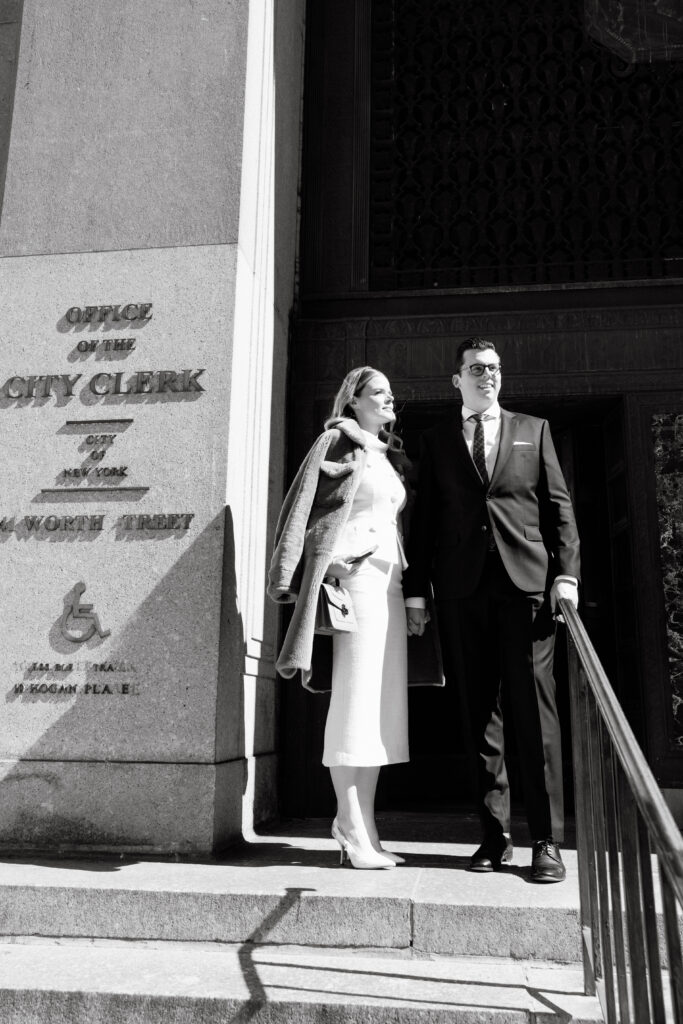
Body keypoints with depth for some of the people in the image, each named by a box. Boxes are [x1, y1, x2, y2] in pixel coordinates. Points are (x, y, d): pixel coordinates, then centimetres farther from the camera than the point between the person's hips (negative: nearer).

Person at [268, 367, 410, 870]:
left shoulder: (390, 455, 23)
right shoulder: (336, 441, 2)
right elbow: (301, 506, -4)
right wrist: (290, 577, -12)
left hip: (390, 581, 8)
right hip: (351, 576, -7)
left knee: (384, 704, 5)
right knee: (355, 700, -7)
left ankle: (359, 824, 12)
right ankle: (353, 830, 0)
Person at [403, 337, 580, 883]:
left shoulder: (533, 430, 15)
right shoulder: (437, 441, 15)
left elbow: (559, 506, 9)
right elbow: (424, 518, 11)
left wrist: (566, 573, -3)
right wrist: (416, 590, 4)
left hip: (526, 582, -1)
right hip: (463, 588, 1)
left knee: (534, 710, -3)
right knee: (481, 714, 5)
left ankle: (547, 841, 4)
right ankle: (495, 836, 13)